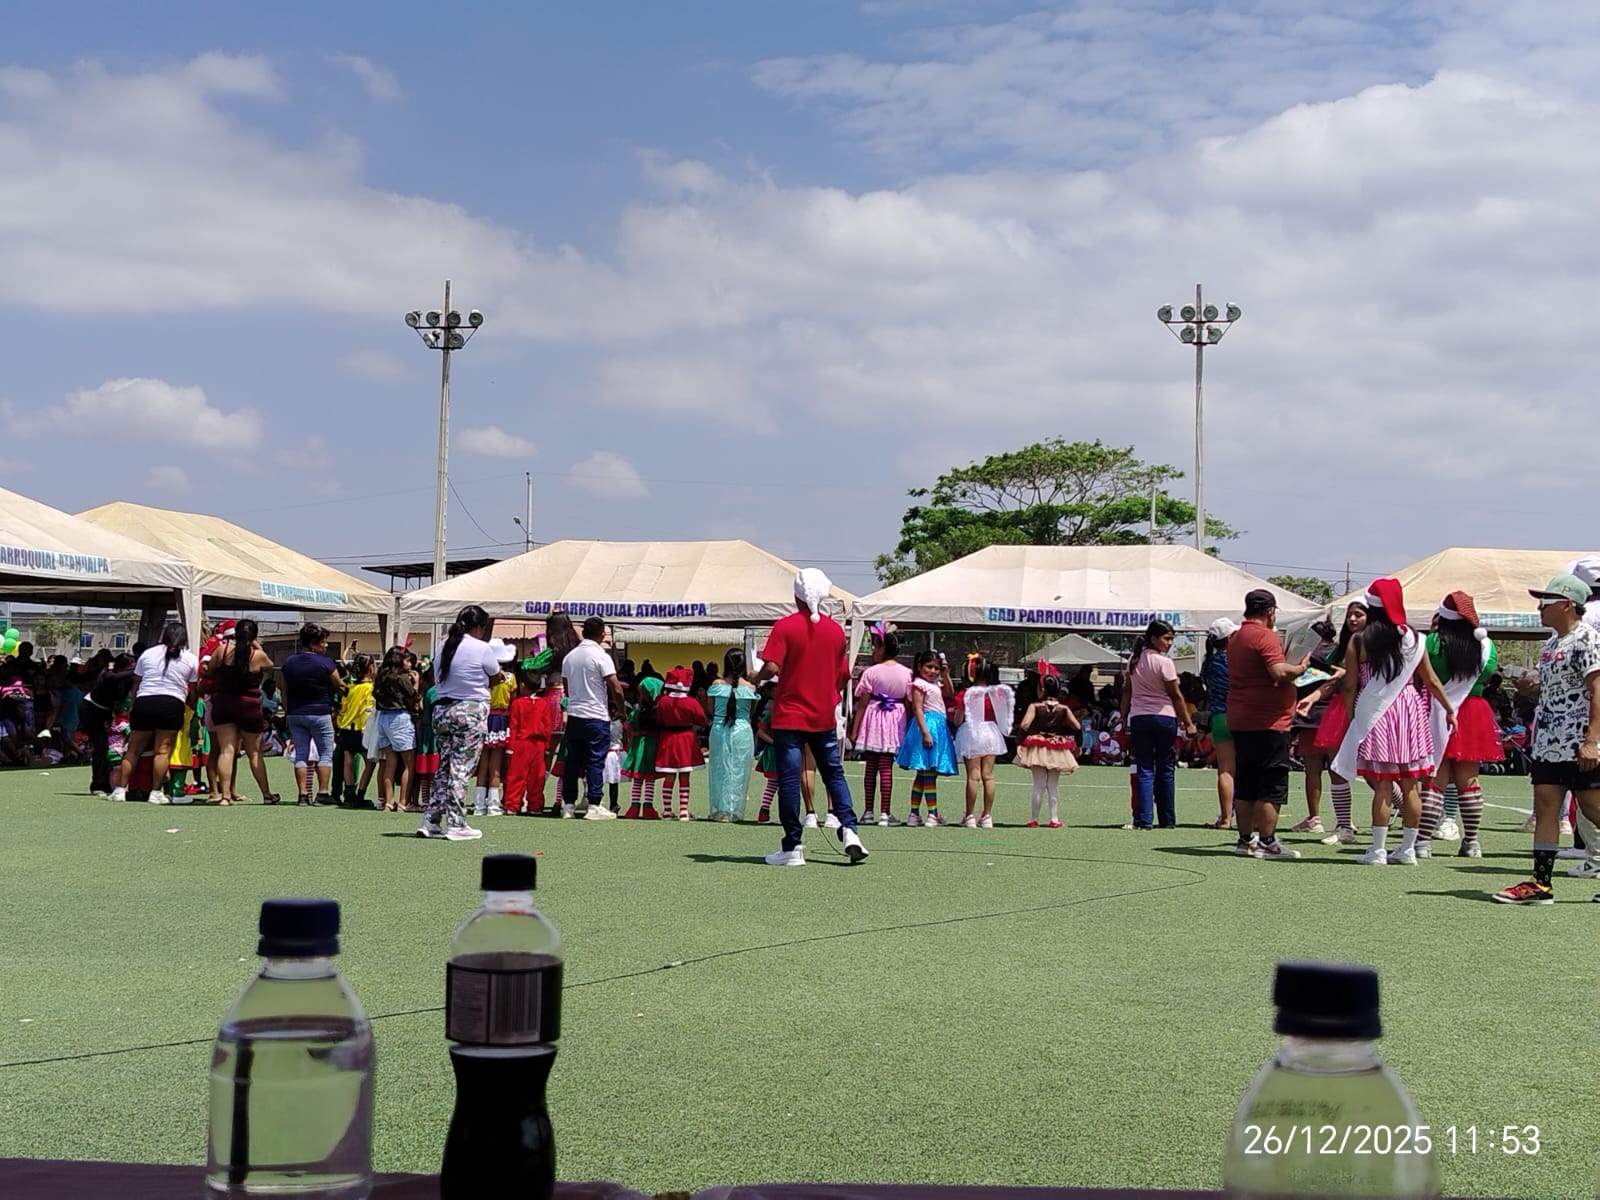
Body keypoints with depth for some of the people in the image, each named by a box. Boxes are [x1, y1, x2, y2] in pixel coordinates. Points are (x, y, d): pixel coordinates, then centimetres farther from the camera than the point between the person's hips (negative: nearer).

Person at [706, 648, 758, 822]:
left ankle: (720, 810, 8)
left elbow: (710, 710, 4)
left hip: (719, 730, 1)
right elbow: (752, 711, 3)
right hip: (742, 731, -1)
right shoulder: (749, 687, -5)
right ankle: (735, 811, 4)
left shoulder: (717, 685, -2)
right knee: (738, 771, 5)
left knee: (720, 770, 9)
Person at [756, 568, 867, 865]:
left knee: (789, 779, -1)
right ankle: (848, 829, -1)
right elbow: (843, 676, 9)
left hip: (789, 716, -3)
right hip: (823, 717, 4)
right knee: (834, 774, 15)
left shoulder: (785, 627, -9)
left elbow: (771, 668, -19)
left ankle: (792, 848, -1)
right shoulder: (835, 629, 4)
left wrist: (759, 676, 3)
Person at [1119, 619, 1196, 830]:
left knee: (1144, 770, 2)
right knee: (1166, 771, 6)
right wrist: (1188, 723, -3)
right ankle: (1167, 820, 9)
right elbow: (1176, 696, -9)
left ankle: (1143, 819, -7)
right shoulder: (1164, 662, -10)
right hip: (1164, 717, -4)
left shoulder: (1133, 660, 6)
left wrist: (1124, 718, 19)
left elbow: (1126, 692, 11)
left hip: (1138, 718, 4)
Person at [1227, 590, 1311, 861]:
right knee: (1272, 786, -5)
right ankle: (1266, 841, -8)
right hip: (1267, 722, -9)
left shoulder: (1236, 638, 16)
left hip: (1239, 722, 9)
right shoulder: (1265, 636, -13)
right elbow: (1279, 671, -25)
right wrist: (1300, 668, -7)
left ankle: (1245, 839, 16)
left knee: (1245, 783, 12)